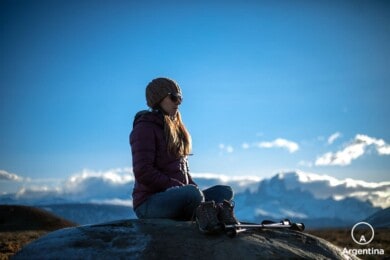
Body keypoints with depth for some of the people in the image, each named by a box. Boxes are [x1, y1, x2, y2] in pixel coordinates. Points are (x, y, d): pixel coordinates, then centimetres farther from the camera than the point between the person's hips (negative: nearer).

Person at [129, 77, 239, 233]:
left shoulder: (176, 129, 21)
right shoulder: (145, 128, -6)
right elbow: (143, 172, -17)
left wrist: (196, 188, 3)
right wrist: (178, 186, -18)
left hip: (177, 199, 9)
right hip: (149, 204, -9)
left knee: (225, 192, -3)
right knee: (192, 192, -36)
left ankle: (206, 215, -29)